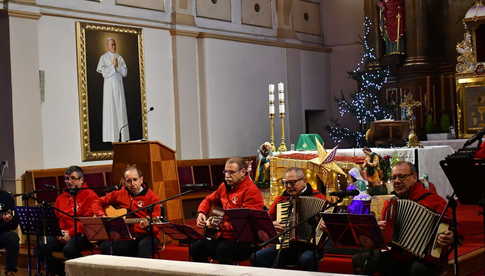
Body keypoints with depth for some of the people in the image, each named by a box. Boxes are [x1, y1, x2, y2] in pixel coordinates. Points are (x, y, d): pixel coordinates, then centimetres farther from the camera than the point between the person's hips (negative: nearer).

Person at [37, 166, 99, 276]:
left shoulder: (90, 195, -2)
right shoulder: (61, 197, 20)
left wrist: (70, 233, -17)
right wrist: (59, 232, 0)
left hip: (81, 235, -7)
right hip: (62, 235, 7)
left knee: (69, 248, -35)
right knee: (42, 245, -17)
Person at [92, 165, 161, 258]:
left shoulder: (152, 198, 0)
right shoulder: (119, 194, 12)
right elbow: (98, 203, 23)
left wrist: (148, 226, -28)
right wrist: (102, 216, 4)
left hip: (145, 236, -2)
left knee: (145, 244, -38)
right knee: (106, 245, -27)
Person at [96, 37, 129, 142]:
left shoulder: (120, 58, 13)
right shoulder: (103, 58, 0)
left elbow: (125, 72, 7)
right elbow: (103, 72, -9)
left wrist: (118, 66, -7)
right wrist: (112, 66, -9)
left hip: (119, 86, 4)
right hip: (109, 86, -4)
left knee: (121, 108, 1)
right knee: (110, 109, -6)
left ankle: (123, 136, 2)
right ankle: (111, 136, -6)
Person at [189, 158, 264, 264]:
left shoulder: (251, 191, -14)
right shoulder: (225, 186, 12)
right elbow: (209, 199, 30)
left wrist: (220, 225, -28)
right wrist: (201, 213, 9)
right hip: (223, 235, 8)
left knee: (223, 250, -35)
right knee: (195, 247, -9)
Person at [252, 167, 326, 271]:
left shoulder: (317, 197, 4)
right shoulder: (281, 199, 15)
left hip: (309, 246, -3)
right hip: (284, 246, 4)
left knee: (306, 259, -37)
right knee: (258, 257, -20)